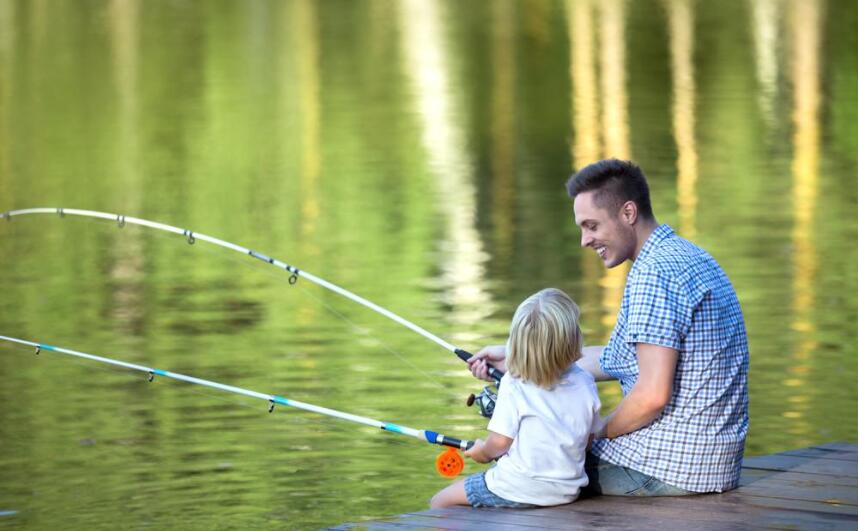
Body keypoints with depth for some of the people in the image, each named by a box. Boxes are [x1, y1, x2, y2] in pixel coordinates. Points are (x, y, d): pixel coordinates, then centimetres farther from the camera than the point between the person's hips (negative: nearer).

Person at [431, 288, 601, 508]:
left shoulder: (513, 385, -15)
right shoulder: (586, 383, -1)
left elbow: (499, 442, -12)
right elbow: (586, 442, 8)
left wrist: (482, 451, 11)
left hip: (518, 491, -6)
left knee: (440, 503, 13)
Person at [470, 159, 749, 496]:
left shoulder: (655, 272, -19)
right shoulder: (686, 256, 14)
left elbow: (653, 394, -25)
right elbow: (613, 360, 19)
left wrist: (598, 435, -8)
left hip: (667, 468, -10)